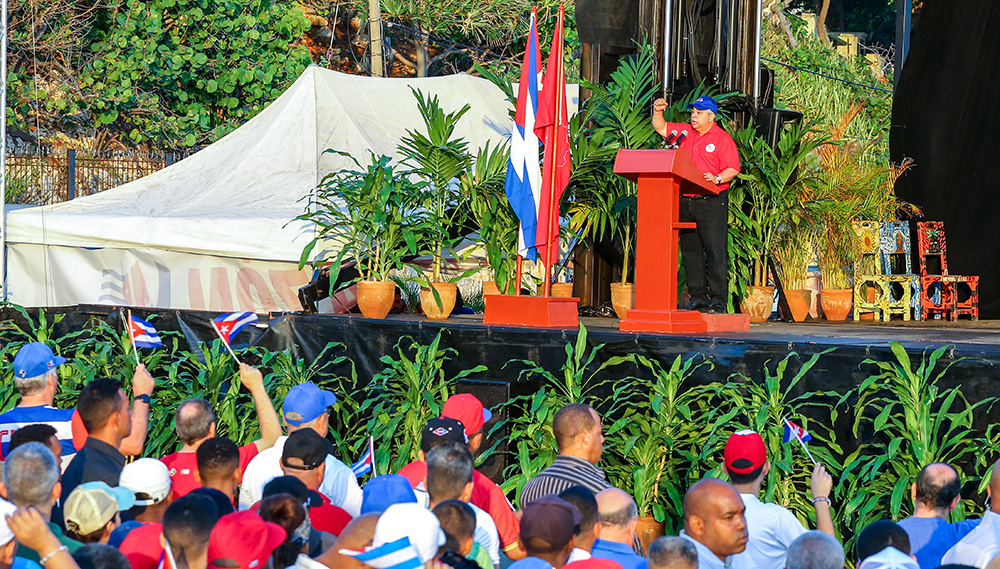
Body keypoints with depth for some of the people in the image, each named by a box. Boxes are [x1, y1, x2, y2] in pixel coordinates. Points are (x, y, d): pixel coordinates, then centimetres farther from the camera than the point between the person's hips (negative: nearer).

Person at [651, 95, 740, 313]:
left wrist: (717, 178, -24)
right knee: (690, 250, 6)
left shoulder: (723, 139, -2)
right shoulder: (685, 132, 14)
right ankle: (698, 296, 11)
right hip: (685, 201, 6)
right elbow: (660, 127, 23)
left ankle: (718, 300, -8)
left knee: (715, 252, -8)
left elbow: (733, 168, -8)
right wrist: (657, 111, 5)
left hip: (712, 202, -6)